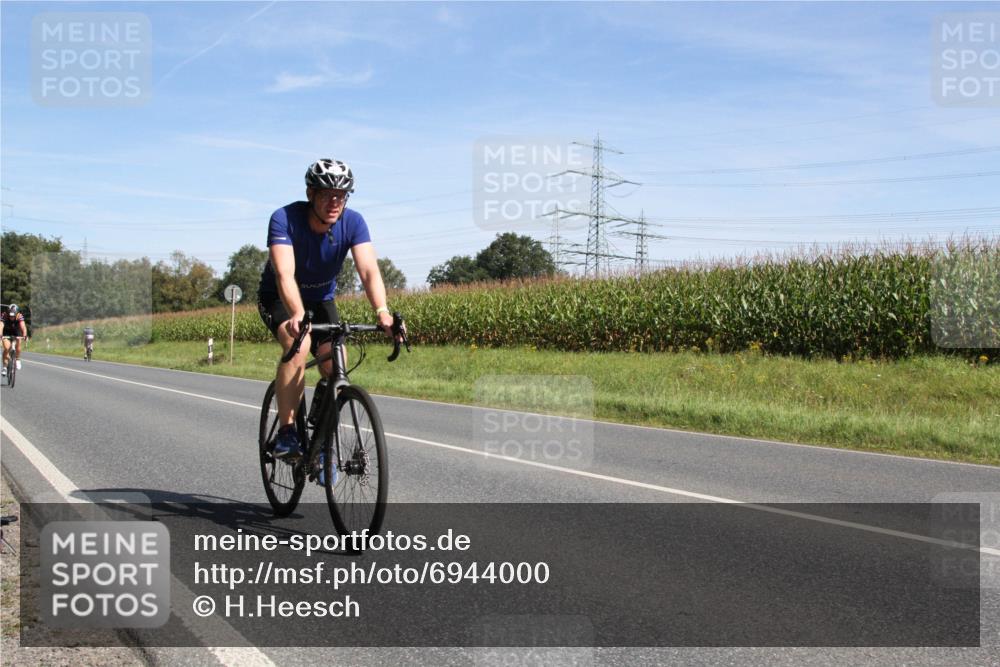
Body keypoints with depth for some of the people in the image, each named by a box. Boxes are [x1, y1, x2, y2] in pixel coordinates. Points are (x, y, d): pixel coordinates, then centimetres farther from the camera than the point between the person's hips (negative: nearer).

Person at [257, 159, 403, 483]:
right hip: (278, 299, -3)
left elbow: (369, 270, -33)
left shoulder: (353, 222, -21)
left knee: (335, 367, -14)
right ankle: (286, 432, -23)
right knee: (298, 345, -33)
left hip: (321, 300, 3)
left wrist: (382, 311, -51)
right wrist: (297, 315, -61)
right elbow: (285, 274, -43)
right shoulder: (284, 219, -30)